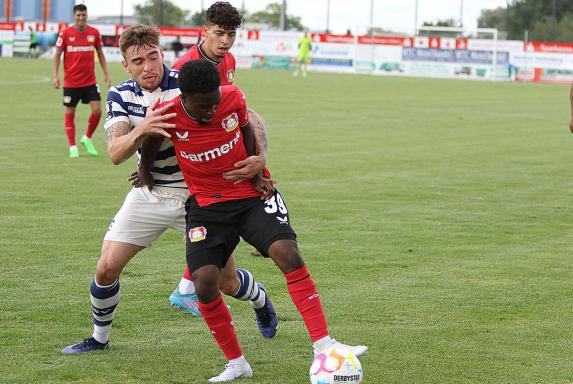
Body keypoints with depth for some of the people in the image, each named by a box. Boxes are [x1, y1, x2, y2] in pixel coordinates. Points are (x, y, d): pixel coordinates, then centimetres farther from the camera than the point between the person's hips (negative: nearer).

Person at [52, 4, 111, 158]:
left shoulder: (94, 33, 1)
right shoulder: (65, 33, -5)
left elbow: (100, 54, 11)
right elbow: (57, 55, 0)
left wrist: (106, 73, 7)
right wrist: (55, 76, -9)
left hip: (90, 81, 2)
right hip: (71, 81, -2)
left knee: (97, 110, -8)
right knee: (69, 113, 3)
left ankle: (87, 139, 15)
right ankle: (73, 147, 14)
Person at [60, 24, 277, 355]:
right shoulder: (120, 96, -7)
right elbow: (115, 153, -19)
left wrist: (258, 156, -31)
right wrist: (142, 129, -40)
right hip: (150, 194, 3)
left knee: (227, 281, 3)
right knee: (107, 267, -5)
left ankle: (261, 300, 38)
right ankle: (99, 337, 19)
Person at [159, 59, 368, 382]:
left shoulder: (234, 98, -14)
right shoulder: (167, 115, -19)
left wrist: (256, 173, 1)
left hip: (252, 195, 0)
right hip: (206, 205, 0)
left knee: (288, 253, -22)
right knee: (204, 280, -16)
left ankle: (323, 344, -18)